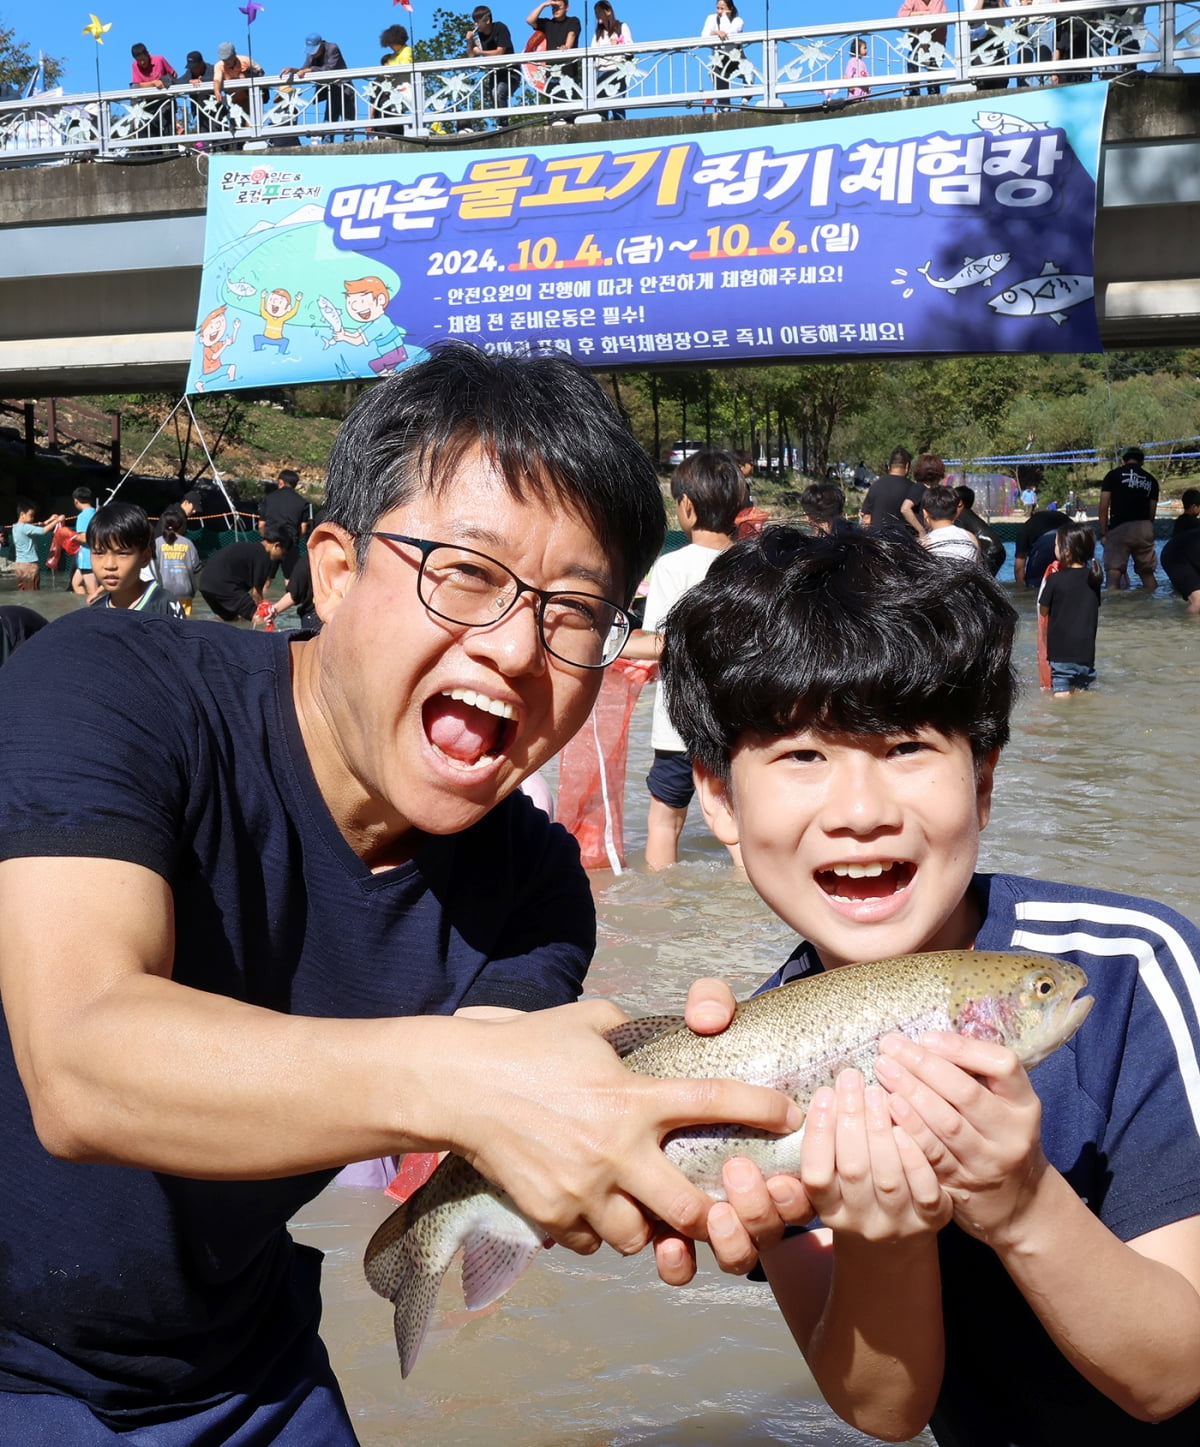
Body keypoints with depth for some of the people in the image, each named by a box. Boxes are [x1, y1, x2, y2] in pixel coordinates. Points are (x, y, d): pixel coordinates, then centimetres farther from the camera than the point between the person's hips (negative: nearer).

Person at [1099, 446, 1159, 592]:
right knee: (1147, 573, 13)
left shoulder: (1113, 475, 6)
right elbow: (1152, 511, 12)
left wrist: (1103, 533, 4)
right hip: (1144, 529, 3)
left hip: (1119, 527, -3)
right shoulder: (1151, 480, 15)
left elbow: (1103, 507, 0)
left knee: (1114, 571, -9)